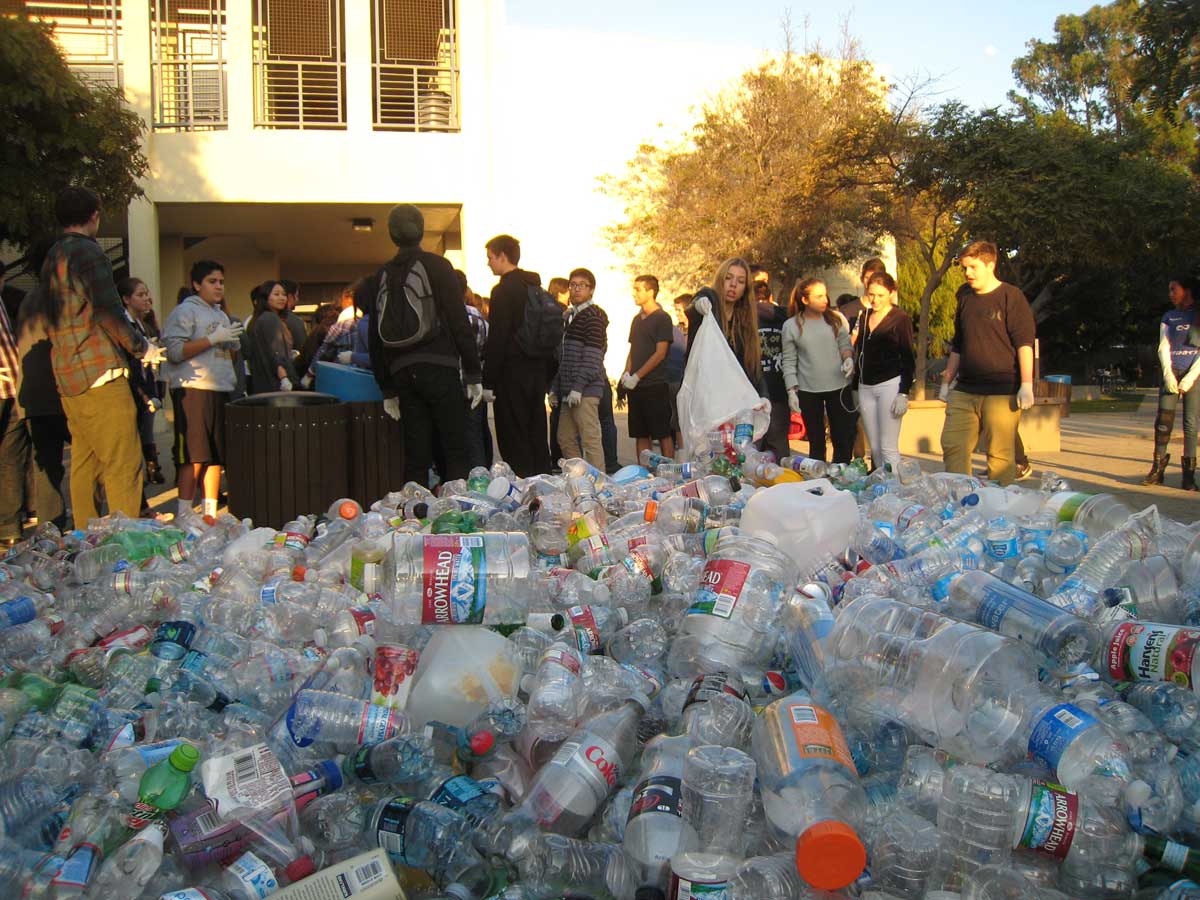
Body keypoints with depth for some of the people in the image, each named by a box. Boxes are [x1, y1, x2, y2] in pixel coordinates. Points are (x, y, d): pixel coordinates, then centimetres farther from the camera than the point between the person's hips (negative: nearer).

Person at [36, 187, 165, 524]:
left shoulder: (51, 258, 18)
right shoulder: (88, 252, -9)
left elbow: (47, 317, 22)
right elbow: (108, 312, -16)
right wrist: (142, 348, -3)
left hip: (67, 378, 9)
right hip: (100, 373, -9)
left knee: (83, 464, 13)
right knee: (123, 466, -8)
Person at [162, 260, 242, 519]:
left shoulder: (221, 314, 23)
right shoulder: (184, 311, -1)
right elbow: (175, 352, -12)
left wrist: (232, 341, 9)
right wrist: (214, 339, -14)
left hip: (222, 390, 8)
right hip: (194, 390, -8)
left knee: (216, 457, 8)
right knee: (193, 458, -9)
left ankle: (210, 513, 14)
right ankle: (184, 517, -4)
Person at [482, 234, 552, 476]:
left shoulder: (503, 290, -11)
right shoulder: (536, 289, 13)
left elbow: (496, 340, -16)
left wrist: (488, 380, -13)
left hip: (512, 374, -8)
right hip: (537, 371, 8)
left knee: (514, 440, -4)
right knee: (537, 436, 12)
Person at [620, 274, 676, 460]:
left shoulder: (662, 318, -5)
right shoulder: (637, 319, 17)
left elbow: (660, 354, -12)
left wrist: (636, 376, -14)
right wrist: (627, 373, 2)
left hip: (655, 385, -7)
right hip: (635, 386, 7)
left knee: (664, 434, -4)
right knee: (641, 435, 8)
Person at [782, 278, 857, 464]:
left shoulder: (836, 319, 1)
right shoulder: (791, 326, -2)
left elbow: (845, 344, 10)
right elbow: (789, 362, 1)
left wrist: (848, 358, -12)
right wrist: (791, 391, -5)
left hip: (839, 387, 1)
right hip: (808, 392, -1)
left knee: (844, 438, 2)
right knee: (816, 441, 9)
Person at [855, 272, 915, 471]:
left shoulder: (900, 318, -3)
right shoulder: (864, 317, 13)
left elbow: (908, 358, -5)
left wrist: (904, 393, -13)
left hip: (890, 385, -6)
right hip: (865, 386, 6)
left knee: (888, 448, -8)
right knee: (875, 447, 7)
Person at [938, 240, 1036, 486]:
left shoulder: (1011, 296, -3)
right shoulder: (965, 298, 16)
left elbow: (1025, 342, -8)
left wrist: (1026, 384, -16)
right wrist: (947, 381, 22)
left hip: (1002, 390, -6)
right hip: (964, 390, 6)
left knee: (1000, 454, -4)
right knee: (952, 446, 1)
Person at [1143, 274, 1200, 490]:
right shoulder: (1169, 317, 16)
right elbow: (1163, 347, 8)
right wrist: (1168, 374, -7)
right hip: (1172, 372, 3)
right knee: (1163, 421, -6)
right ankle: (1158, 469, -3)